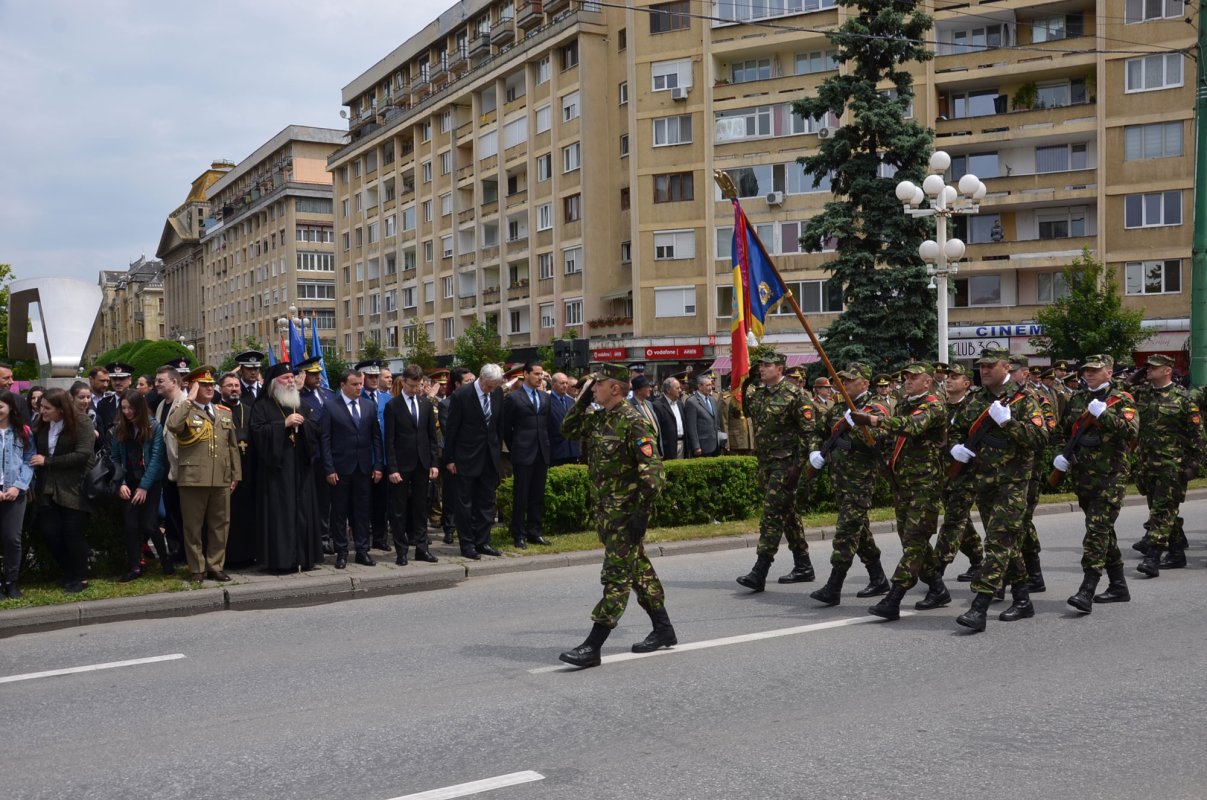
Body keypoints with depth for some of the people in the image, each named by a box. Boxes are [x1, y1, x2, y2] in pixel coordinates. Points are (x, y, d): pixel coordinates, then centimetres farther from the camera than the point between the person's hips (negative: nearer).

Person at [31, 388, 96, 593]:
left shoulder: (81, 422, -11)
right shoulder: (41, 424, 5)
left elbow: (83, 455, -19)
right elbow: (37, 453, 12)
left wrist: (47, 461, -17)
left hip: (74, 490, -5)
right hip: (48, 490, 5)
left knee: (73, 534, 0)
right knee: (50, 533, 2)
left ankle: (81, 578, 17)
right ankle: (69, 573, 22)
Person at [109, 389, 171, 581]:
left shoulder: (154, 427, -6)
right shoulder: (119, 429, 4)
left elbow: (156, 457, -10)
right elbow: (115, 458, 4)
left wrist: (144, 486, -13)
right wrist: (120, 483, -8)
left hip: (150, 482, -3)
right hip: (128, 484, 3)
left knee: (149, 525, -7)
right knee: (130, 526, -1)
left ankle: (165, 559, 14)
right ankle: (134, 567, 10)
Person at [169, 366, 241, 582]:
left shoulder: (224, 413, 16)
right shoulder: (183, 410, 0)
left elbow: (233, 446, 17)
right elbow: (173, 425, -24)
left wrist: (235, 474, 12)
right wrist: (189, 400, -15)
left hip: (221, 479, 4)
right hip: (193, 479, -4)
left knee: (220, 525, 9)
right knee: (193, 526, 4)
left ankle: (216, 566, 20)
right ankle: (197, 569, 14)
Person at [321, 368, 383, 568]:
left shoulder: (369, 405, 8)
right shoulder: (330, 407, -4)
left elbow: (376, 437, 9)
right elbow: (325, 440, -6)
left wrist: (378, 465, 3)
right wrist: (329, 469, -11)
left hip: (364, 468, 3)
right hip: (340, 468, -3)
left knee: (362, 510, 8)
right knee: (339, 512, 5)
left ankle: (362, 550, 16)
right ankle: (341, 552, 13)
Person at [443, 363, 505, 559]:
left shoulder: (498, 393, 0)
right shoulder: (461, 395, -15)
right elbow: (451, 429, -9)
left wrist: (499, 450, 10)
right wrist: (450, 459, -8)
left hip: (490, 456, 5)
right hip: (468, 457, -5)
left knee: (486, 501, 9)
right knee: (465, 503, 3)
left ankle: (482, 541, 18)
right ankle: (467, 544, 10)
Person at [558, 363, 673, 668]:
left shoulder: (633, 422, -16)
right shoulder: (597, 418, 9)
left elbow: (653, 471, -19)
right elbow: (568, 429, 20)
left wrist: (642, 513, -21)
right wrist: (583, 400, 7)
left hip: (626, 511, -9)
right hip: (605, 509, 9)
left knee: (616, 577, -5)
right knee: (639, 569, 16)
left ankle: (592, 647, -5)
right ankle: (663, 630, 27)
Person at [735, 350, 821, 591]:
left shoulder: (793, 394, -11)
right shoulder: (755, 393, 11)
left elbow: (809, 428, -12)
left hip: (786, 462, -8)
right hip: (766, 462, 8)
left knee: (772, 512, -12)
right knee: (786, 512, 14)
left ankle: (759, 573, -13)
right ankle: (803, 566, 25)